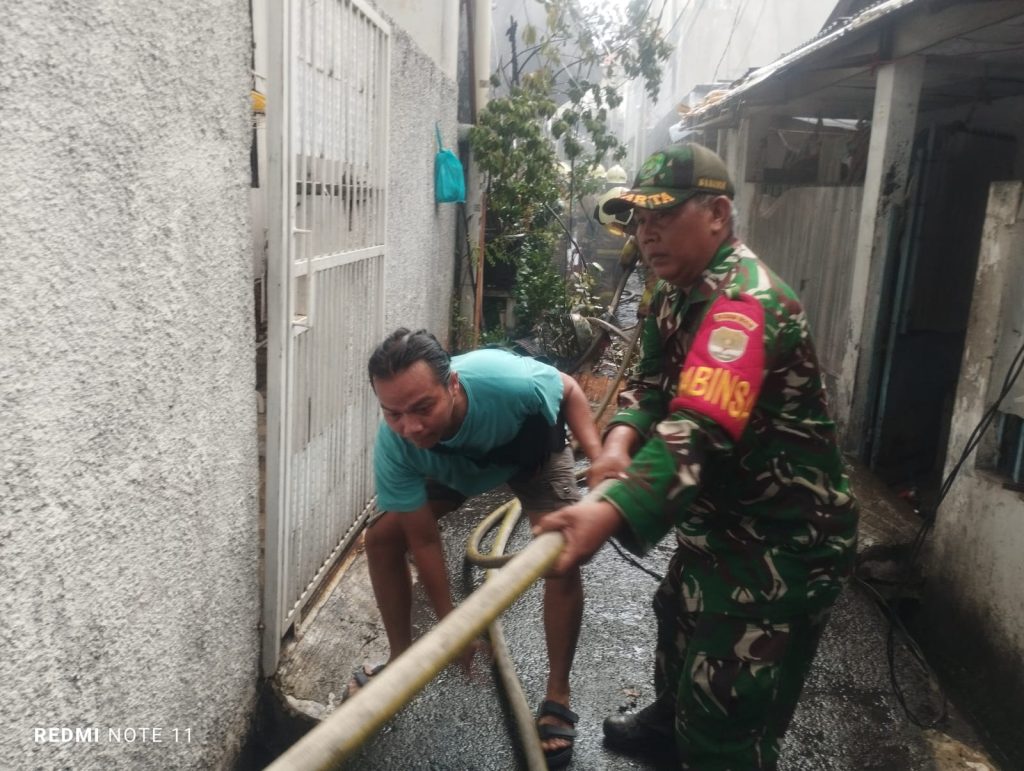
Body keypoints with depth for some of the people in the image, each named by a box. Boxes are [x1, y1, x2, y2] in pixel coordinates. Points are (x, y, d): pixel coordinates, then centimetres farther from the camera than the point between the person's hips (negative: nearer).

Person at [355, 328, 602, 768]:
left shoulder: (509, 381, -45)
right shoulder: (393, 449, -37)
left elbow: (569, 390, -20)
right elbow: (424, 540, -24)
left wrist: (599, 458, -34)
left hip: (532, 450, -2)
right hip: (451, 467, 2)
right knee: (382, 538, -9)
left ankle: (558, 696, 3)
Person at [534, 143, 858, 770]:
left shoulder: (745, 304, -29)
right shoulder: (678, 293, 5)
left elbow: (701, 430, -43)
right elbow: (653, 382, 2)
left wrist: (611, 512, -57)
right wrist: (622, 437, -21)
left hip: (781, 543, -10)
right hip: (718, 524, 10)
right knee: (680, 619, 32)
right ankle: (671, 717, 60)